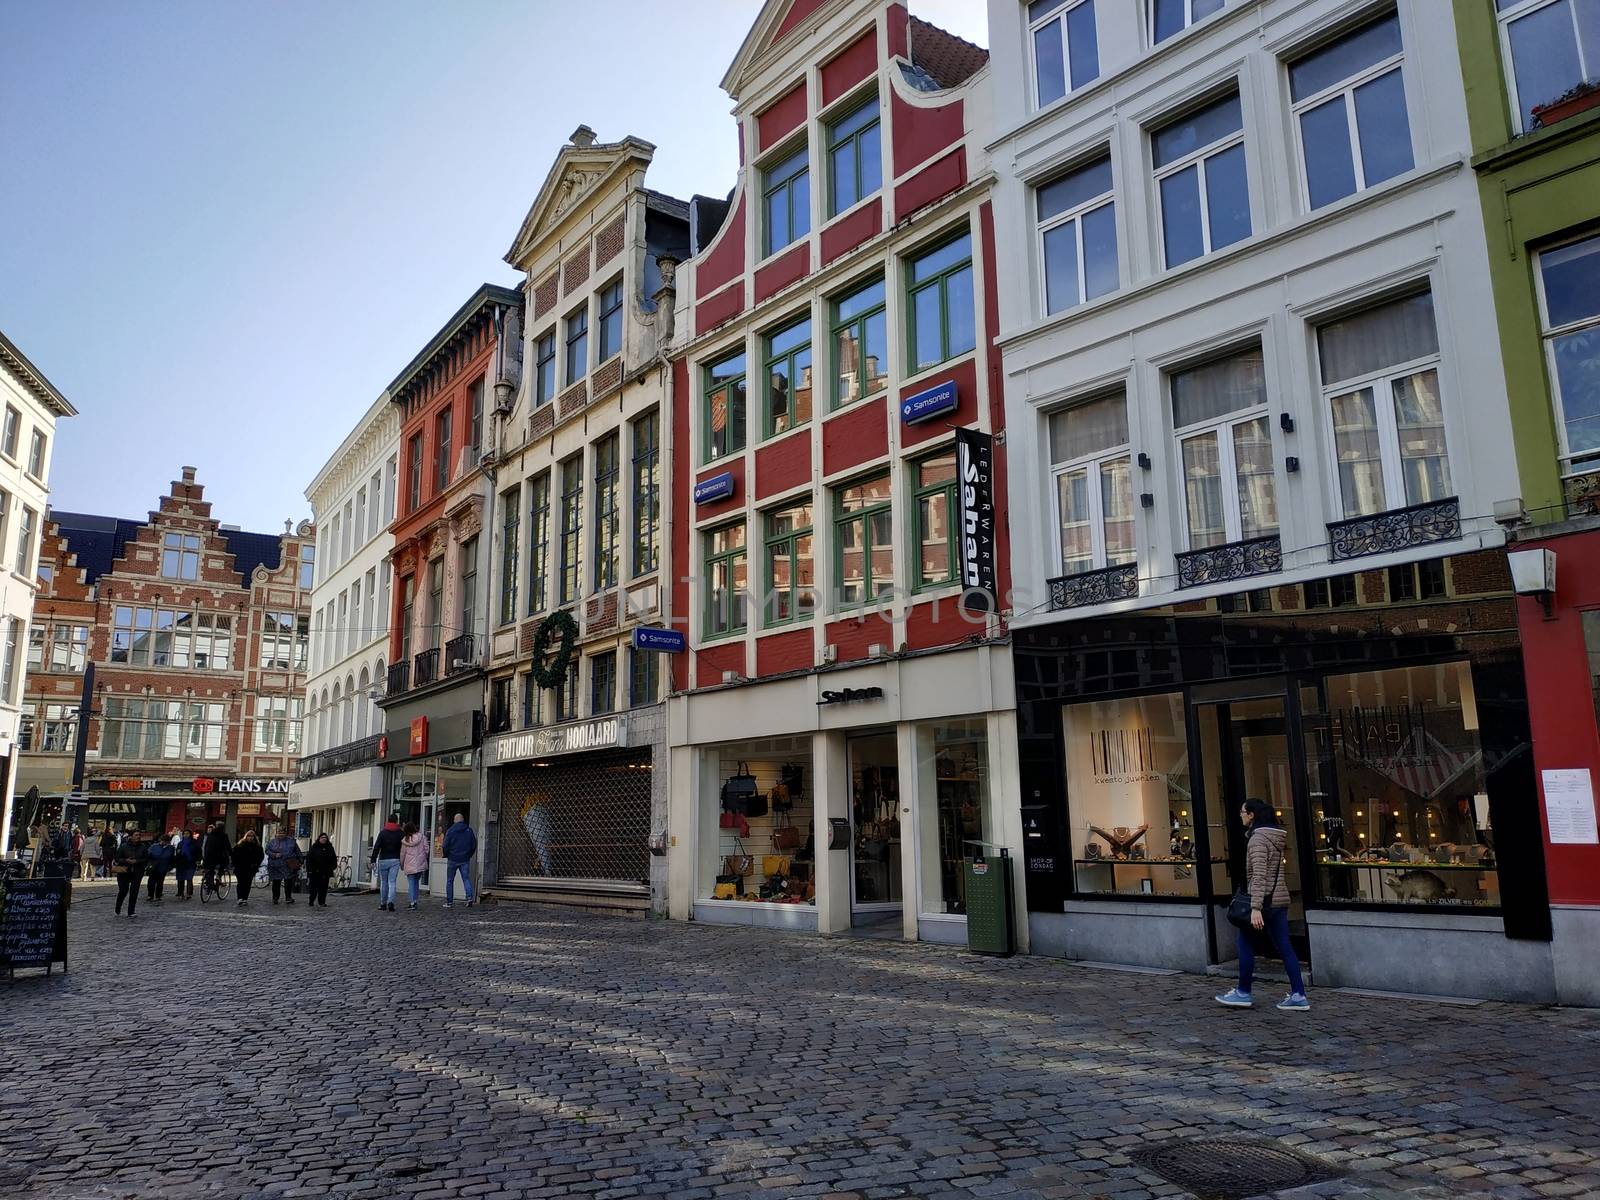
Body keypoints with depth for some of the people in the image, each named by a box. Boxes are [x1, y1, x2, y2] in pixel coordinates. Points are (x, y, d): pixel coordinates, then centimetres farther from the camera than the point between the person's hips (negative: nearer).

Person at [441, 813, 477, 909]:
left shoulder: (450, 830, -6)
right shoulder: (469, 830, 2)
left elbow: (446, 845, -9)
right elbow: (474, 845, 6)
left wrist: (446, 855, 8)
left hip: (453, 859, -2)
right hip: (465, 860, 2)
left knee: (449, 881, 9)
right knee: (466, 879, 4)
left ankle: (449, 902, 10)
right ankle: (470, 898, -14)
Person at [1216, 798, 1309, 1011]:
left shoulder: (1257, 838, -15)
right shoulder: (1276, 836, 12)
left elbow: (1258, 875, -23)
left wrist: (1255, 907, -26)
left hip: (1264, 899, -8)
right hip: (1280, 898, 8)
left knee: (1246, 945, 5)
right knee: (1284, 947, 9)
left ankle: (1243, 993, 13)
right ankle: (1298, 995, 7)